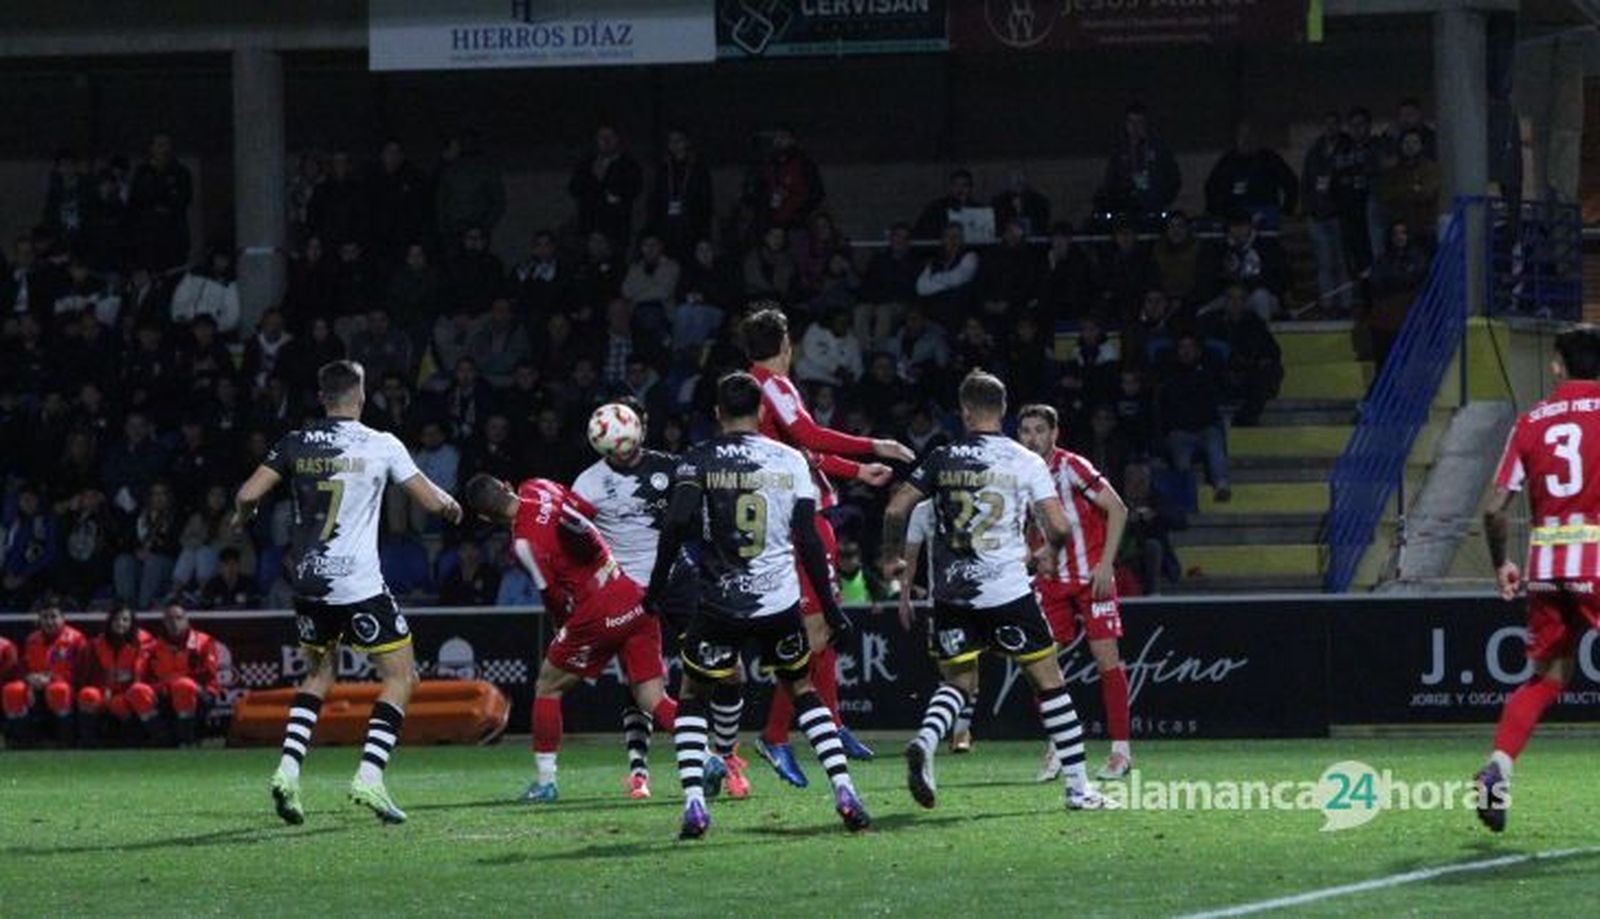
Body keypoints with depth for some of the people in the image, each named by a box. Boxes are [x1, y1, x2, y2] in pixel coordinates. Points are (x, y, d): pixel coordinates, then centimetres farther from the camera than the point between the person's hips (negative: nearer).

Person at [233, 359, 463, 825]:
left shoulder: (295, 444, 3)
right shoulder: (381, 445, -3)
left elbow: (248, 495, -1)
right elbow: (432, 501, 1)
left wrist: (241, 517, 21)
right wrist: (453, 506, 24)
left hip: (308, 581, 4)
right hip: (359, 585, -4)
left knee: (320, 673, 23)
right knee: (401, 676, 5)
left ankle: (288, 768, 6)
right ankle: (369, 775, -11)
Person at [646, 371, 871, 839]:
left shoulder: (698, 461, -1)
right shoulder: (789, 461, 3)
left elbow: (677, 524, -15)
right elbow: (808, 540, 1)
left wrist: (656, 587, -7)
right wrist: (830, 608, 7)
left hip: (718, 605, -2)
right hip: (779, 602, 2)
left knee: (692, 698, 15)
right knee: (803, 691, 20)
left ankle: (693, 802, -2)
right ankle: (844, 790, 8)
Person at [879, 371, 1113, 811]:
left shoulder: (942, 459, 3)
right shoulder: (1026, 463, -1)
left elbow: (896, 509, 0)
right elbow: (1059, 526, -6)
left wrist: (891, 557, 17)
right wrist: (1048, 553, 17)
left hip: (951, 591, 2)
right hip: (1007, 589, -2)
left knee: (957, 681, 16)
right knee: (1048, 679, 9)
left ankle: (925, 742, -15)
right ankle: (1078, 787, 9)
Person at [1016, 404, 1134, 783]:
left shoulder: (1072, 467, -12)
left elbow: (1118, 509, -13)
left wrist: (1105, 564, -17)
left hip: (1091, 577, -5)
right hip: (1051, 579, 5)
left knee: (1107, 658, -6)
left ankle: (1120, 750, 0)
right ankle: (1055, 751, 5)